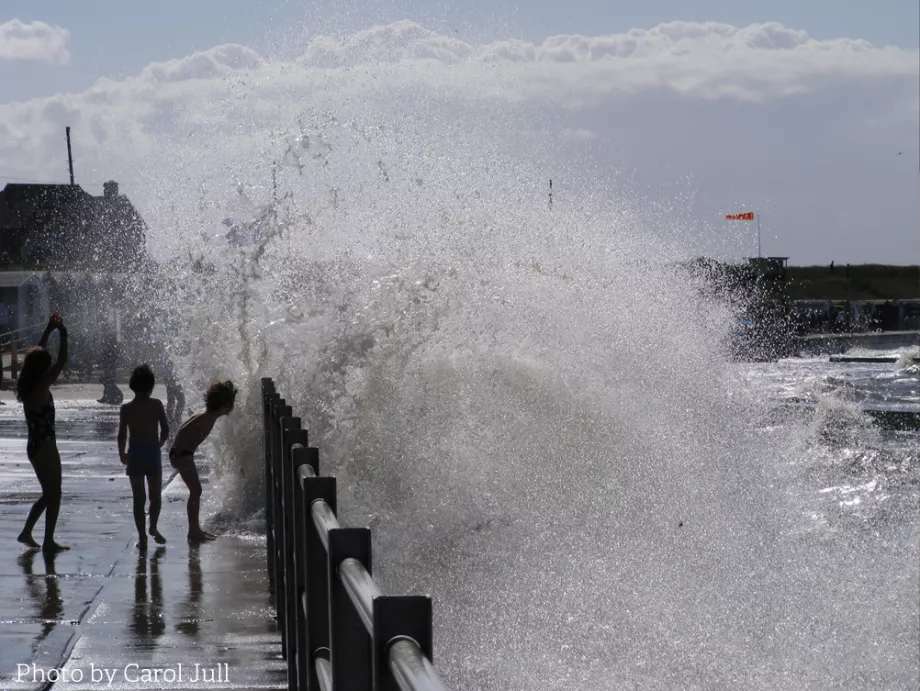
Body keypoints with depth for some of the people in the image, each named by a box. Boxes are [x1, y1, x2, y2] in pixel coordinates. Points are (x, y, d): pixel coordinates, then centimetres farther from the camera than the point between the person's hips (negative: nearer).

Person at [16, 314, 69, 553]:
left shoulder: (26, 388, 5)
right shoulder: (41, 388, -18)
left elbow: (36, 356, 17)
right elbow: (61, 363, -19)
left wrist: (48, 331, 18)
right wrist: (63, 336, -12)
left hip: (35, 446, 9)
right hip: (45, 446, -9)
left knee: (48, 494, 20)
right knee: (53, 495, -1)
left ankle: (26, 533, 24)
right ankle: (48, 542, 2)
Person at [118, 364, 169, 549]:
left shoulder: (126, 408, -1)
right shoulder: (157, 404, -2)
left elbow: (122, 435, -4)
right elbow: (165, 430, -5)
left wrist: (122, 454, 11)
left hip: (135, 455, 0)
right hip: (153, 453, 0)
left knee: (139, 498, 4)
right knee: (156, 495, 18)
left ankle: (142, 536, 2)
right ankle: (153, 528, 21)